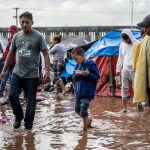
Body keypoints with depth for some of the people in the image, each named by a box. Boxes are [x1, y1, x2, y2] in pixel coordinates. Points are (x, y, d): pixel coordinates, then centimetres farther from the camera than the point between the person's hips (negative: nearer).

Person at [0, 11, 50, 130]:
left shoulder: (38, 36, -5)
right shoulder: (16, 36, 8)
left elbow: (45, 54, -6)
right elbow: (11, 54, 16)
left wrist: (47, 71, -16)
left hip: (32, 75, -4)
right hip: (17, 73, 4)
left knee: (31, 100, 4)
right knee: (12, 96, -2)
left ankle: (28, 123, 20)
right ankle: (19, 116, 23)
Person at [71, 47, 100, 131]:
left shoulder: (91, 64, -12)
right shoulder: (78, 65, 7)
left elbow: (97, 76, -11)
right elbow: (73, 77, 11)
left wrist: (87, 74, -24)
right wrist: (76, 75, -10)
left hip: (87, 93, -7)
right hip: (78, 92, 7)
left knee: (83, 111, -9)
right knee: (77, 110, 15)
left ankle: (85, 129, 5)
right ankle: (88, 120, 37)